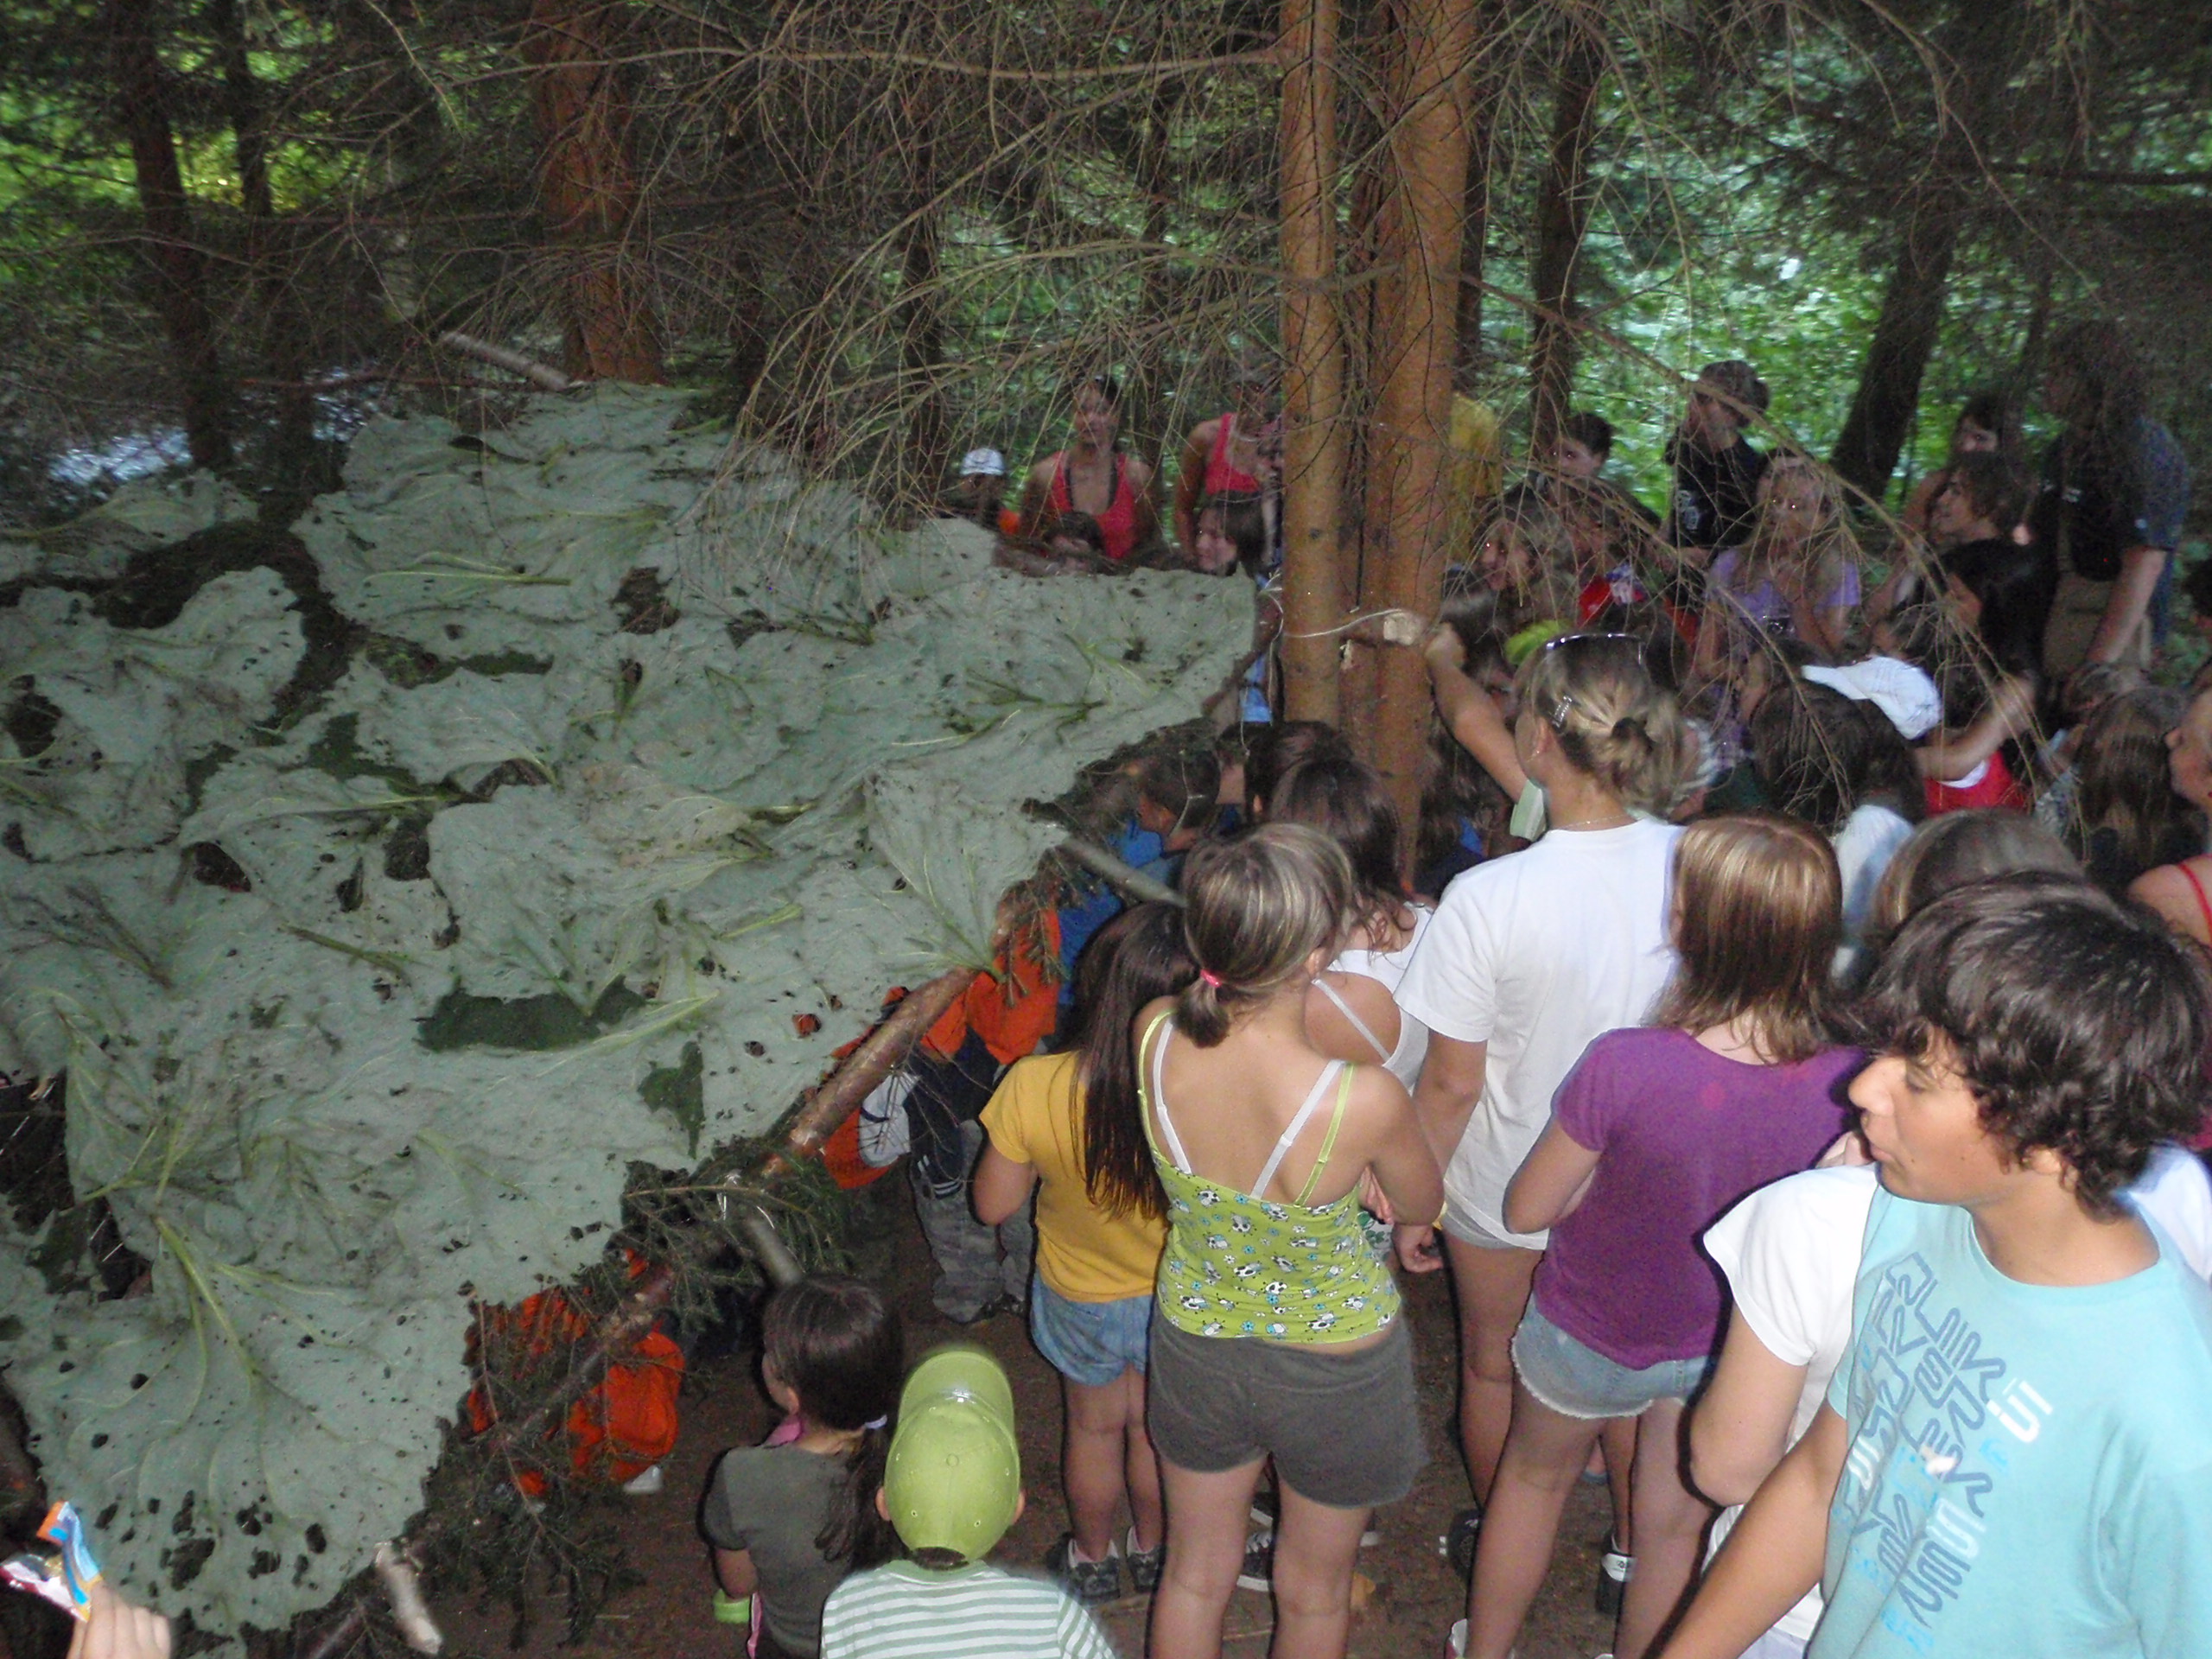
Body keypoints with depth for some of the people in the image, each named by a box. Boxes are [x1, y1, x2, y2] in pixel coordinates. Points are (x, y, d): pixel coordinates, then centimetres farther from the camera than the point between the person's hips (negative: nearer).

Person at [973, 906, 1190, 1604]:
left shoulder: (1033, 1089, -34)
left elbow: (993, 1205, -17)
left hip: (1080, 1302, 0)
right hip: (1175, 1303, 0)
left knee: (1094, 1427, 29)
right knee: (1155, 1427, 29)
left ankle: (1093, 1559, 53)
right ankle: (1152, 1549, 55)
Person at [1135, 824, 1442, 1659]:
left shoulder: (1154, 1037, -26)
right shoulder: (1363, 1100, -37)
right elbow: (1423, 1202, -12)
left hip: (1196, 1342, 3)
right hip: (1336, 1368, -3)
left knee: (1195, 1573, 29)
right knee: (1314, 1592, 27)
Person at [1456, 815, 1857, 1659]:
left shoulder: (1623, 1067, -38)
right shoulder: (1849, 1087, -27)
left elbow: (1527, 1210, -22)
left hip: (1591, 1335, -2)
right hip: (1731, 1350, 2)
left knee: (1534, 1477, 28)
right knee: (1676, 1529, 27)